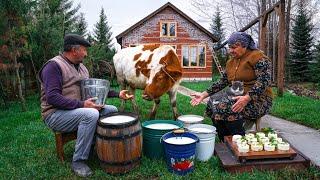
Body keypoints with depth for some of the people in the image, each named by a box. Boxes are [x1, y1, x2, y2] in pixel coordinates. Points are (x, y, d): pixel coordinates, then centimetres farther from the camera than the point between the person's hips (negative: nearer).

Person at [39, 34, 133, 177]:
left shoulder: (81, 67, 12)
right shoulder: (54, 66, -14)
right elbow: (52, 97, -25)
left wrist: (117, 94, 10)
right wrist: (81, 104, -31)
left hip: (78, 110, 8)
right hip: (55, 114, -8)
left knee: (112, 110, 0)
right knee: (91, 114, -33)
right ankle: (78, 161, -18)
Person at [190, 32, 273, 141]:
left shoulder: (258, 57, -9)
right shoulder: (231, 61, 14)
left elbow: (263, 80, -20)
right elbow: (222, 82, 13)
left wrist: (247, 98, -34)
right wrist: (203, 95, 4)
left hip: (259, 100, -8)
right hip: (238, 98, 8)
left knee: (225, 108, -29)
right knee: (212, 106, -9)